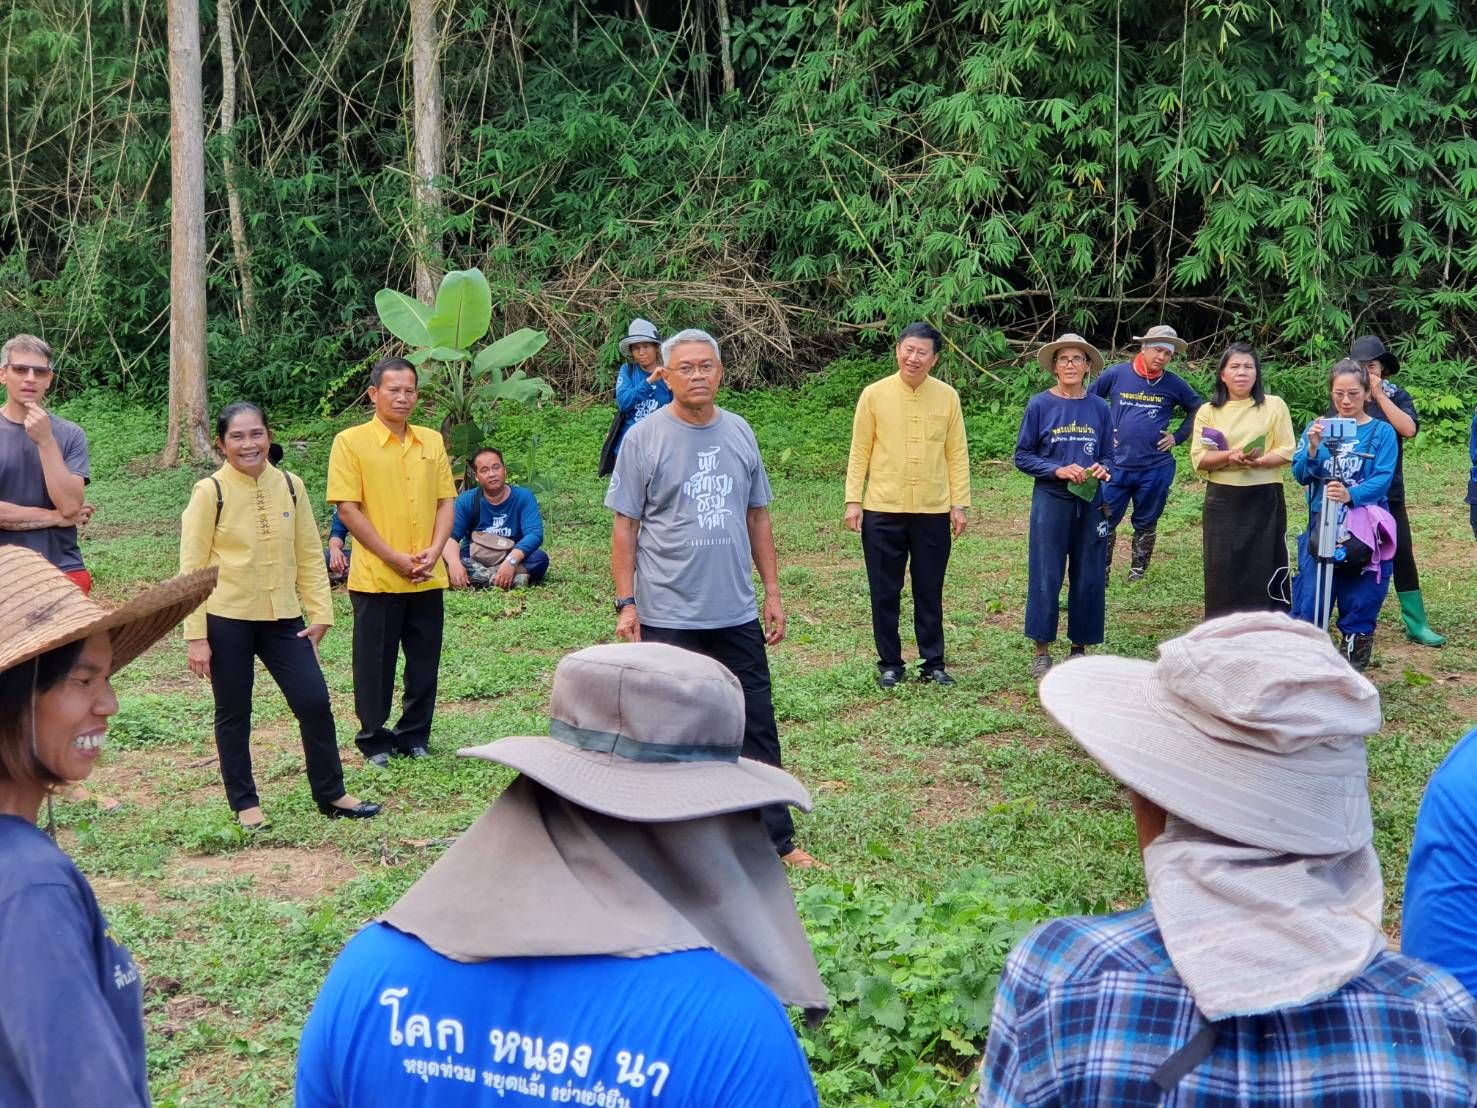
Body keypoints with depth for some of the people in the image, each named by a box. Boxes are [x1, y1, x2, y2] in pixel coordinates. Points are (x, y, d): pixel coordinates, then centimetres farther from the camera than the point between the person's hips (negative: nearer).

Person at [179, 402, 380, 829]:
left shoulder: (290, 486, 3)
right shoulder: (210, 492, -8)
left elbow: (309, 555, 8)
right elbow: (193, 566, -7)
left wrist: (319, 612, 1)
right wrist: (196, 636, -10)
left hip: (283, 617, 3)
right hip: (227, 620, -3)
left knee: (315, 701, 1)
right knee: (233, 714, 7)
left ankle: (330, 794, 16)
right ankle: (245, 804, 21)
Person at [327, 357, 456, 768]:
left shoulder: (431, 441, 9)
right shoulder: (351, 442, -5)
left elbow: (445, 502, 10)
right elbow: (348, 508, -9)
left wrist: (433, 551, -7)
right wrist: (394, 557, -13)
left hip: (428, 578, 4)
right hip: (376, 577, -4)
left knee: (424, 662, 9)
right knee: (375, 663, 5)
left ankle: (414, 736, 23)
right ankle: (375, 740, 19)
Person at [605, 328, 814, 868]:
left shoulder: (739, 433, 7)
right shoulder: (644, 438, -5)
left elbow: (757, 517, 13)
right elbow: (624, 527, -4)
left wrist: (773, 591, 10)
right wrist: (626, 604, -9)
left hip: (737, 614, 4)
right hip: (667, 616, -4)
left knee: (757, 729, 9)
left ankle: (777, 838, 18)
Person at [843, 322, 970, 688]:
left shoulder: (947, 397, 2)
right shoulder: (874, 395, -2)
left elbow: (957, 454, 5)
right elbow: (859, 451, 2)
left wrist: (959, 503, 2)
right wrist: (853, 500, -3)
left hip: (933, 512, 1)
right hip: (882, 511, -1)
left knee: (930, 593, 9)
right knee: (885, 593, 6)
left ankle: (933, 664, 20)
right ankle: (890, 665, 18)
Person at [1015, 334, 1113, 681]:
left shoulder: (1099, 408, 5)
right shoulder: (1040, 405, -2)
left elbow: (1108, 456, 11)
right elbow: (1022, 456, -1)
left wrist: (1101, 468, -12)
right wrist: (1058, 470, -15)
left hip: (1090, 502, 3)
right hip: (1051, 500, -3)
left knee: (1088, 578, 6)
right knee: (1046, 577, -1)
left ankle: (1079, 648, 19)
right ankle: (1042, 652, 8)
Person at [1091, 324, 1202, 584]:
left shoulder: (1174, 384, 0)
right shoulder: (1115, 375, -4)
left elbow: (1198, 409, 14)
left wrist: (1178, 436, 4)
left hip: (1156, 467, 1)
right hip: (1117, 465, -1)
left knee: (1146, 524, 11)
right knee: (1106, 522, 2)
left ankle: (1137, 576, 22)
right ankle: (1099, 575, 12)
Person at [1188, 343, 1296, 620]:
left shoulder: (1274, 405, 3)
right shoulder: (1208, 411, 6)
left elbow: (1286, 451, -2)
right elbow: (1199, 459, -2)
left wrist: (1257, 462, -20)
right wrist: (1231, 456, -20)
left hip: (1264, 499, -1)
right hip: (1222, 501, 1)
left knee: (1266, 569, 1)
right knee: (1222, 571, 2)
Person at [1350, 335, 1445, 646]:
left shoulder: (1397, 396, 2)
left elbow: (1409, 429, -17)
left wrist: (1379, 395, -17)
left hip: (1389, 492, 0)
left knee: (1402, 555, -2)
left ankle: (1416, 624, 3)